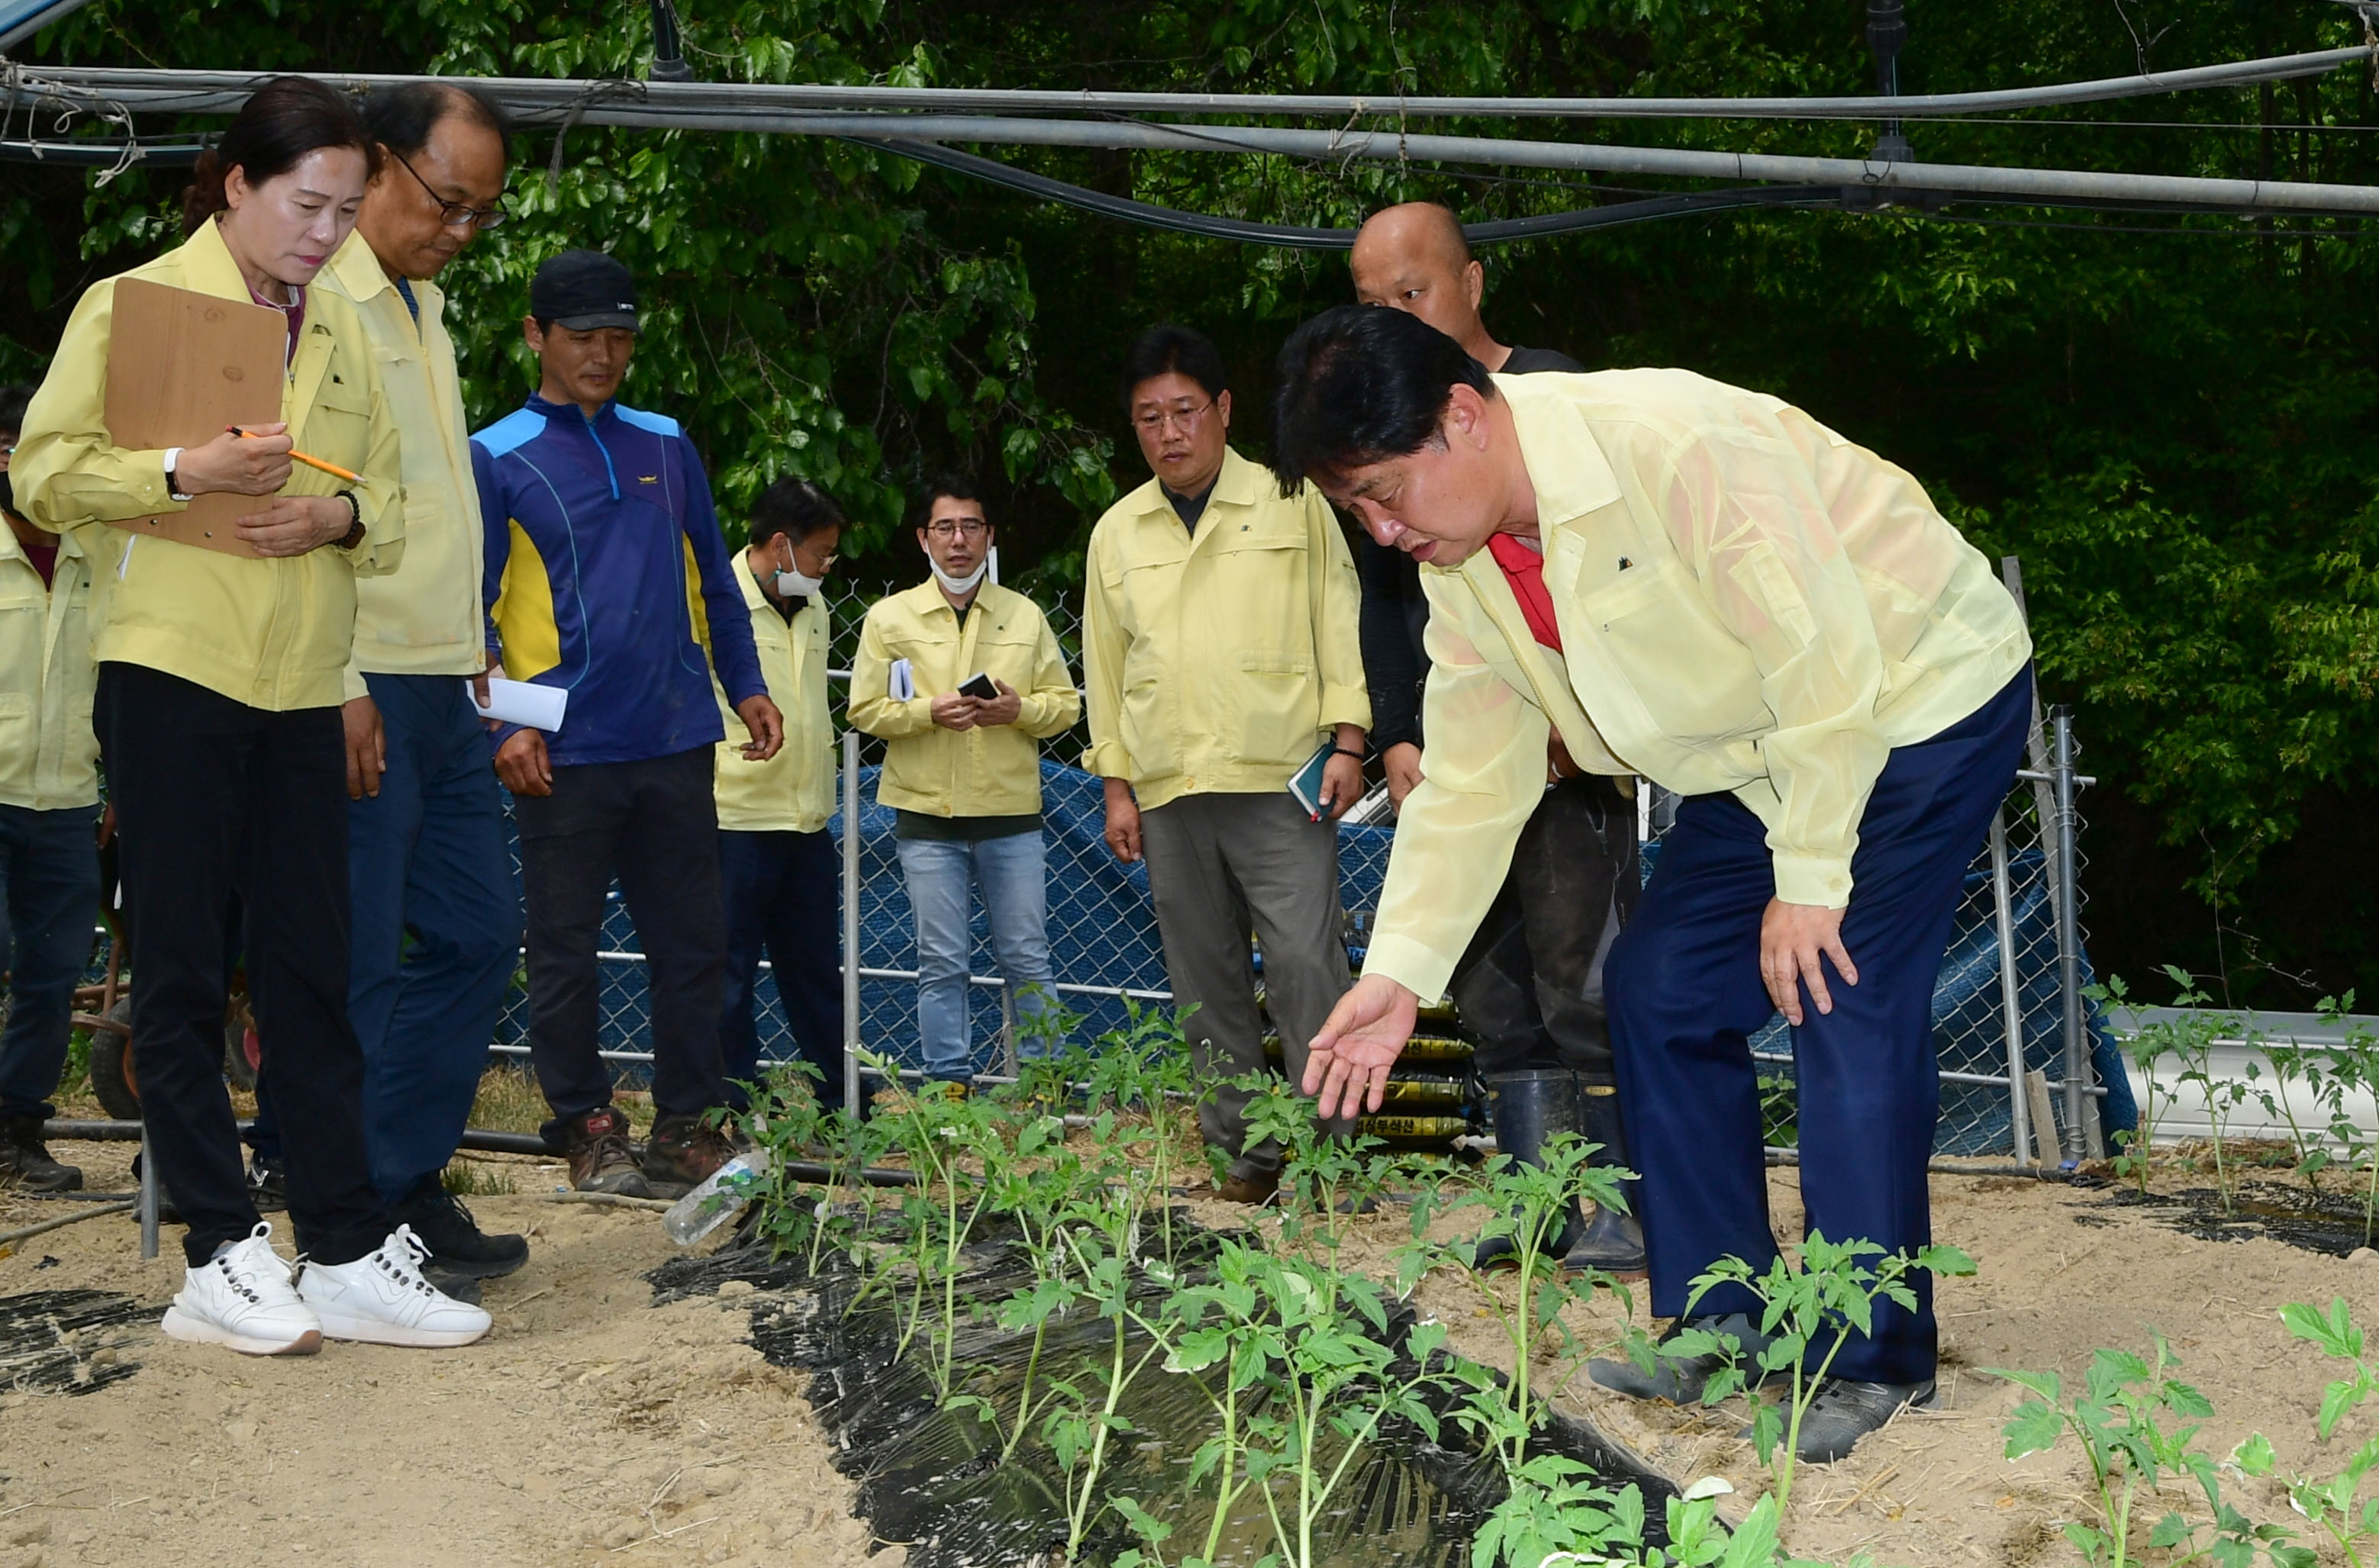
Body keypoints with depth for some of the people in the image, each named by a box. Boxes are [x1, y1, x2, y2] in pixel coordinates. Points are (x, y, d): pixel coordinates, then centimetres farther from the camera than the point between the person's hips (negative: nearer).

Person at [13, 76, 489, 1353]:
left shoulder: (344, 335, 16)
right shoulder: (134, 303, -1)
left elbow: (390, 503, 18)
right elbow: (45, 471, -6)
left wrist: (340, 516, -5)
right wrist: (185, 472, -20)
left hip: (303, 689, 5)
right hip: (171, 674, -5)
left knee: (313, 973, 6)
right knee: (181, 973, 1)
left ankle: (346, 1253, 9)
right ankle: (220, 1256, 6)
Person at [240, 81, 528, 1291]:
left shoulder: (422, 311, 19)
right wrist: (339, 685, -20)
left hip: (442, 685, 9)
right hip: (357, 690, -9)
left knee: (477, 930, 11)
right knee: (350, 963, -4)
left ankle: (401, 1184, 21)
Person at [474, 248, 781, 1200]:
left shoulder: (666, 447, 13)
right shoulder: (494, 459, 1)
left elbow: (713, 580, 18)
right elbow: (470, 609, -2)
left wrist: (745, 684, 9)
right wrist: (501, 725, -12)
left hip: (675, 743, 4)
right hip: (563, 752, -4)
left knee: (692, 943, 7)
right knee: (566, 951, 5)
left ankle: (687, 1128, 17)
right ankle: (587, 1129, 17)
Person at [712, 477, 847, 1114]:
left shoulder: (813, 610, 14)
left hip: (808, 824, 8)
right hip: (735, 824, -7)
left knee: (817, 972, 15)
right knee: (728, 978, 2)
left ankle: (840, 1107, 24)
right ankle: (731, 1115, 10)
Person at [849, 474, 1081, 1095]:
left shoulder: (1025, 616, 8)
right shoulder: (889, 617, 4)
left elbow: (1065, 704, 9)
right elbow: (865, 709, 1)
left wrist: (1019, 710, -12)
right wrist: (928, 712, -15)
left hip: (1011, 812, 1)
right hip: (927, 816, -1)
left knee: (1027, 957, 5)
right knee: (941, 962, 4)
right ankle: (949, 1083, 12)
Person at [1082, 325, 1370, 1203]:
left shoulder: (1292, 505, 5)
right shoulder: (1116, 533, 14)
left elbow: (1339, 627, 4)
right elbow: (1105, 668, 16)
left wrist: (1347, 743, -4)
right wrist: (1115, 785, 12)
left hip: (1280, 783, -4)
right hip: (1167, 793, 4)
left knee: (1305, 964, -12)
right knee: (1207, 983, 6)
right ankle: (1243, 1153, 13)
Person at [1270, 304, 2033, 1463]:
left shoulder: (1670, 445, -33)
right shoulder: (1462, 573, -6)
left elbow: (1829, 663, -29)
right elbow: (1471, 785, 0)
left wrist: (1808, 882, -22)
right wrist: (1399, 974, -8)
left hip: (1919, 696, -8)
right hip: (1760, 750, 8)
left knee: (1847, 1007, -15)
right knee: (1659, 987, 3)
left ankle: (1874, 1360, -3)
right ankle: (1717, 1321, 13)